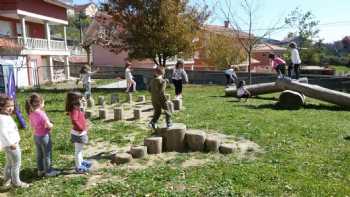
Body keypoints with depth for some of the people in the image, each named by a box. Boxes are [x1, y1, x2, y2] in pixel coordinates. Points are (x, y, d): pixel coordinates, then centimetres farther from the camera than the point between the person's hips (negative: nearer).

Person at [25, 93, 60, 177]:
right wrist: (51, 125, -8)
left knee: (39, 154, 20)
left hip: (36, 136, 8)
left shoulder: (31, 113, -1)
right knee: (47, 155, 8)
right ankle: (48, 171, 20)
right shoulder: (41, 113, -26)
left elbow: (32, 125, 11)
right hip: (44, 136, -8)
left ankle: (40, 170, 34)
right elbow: (48, 125, -28)